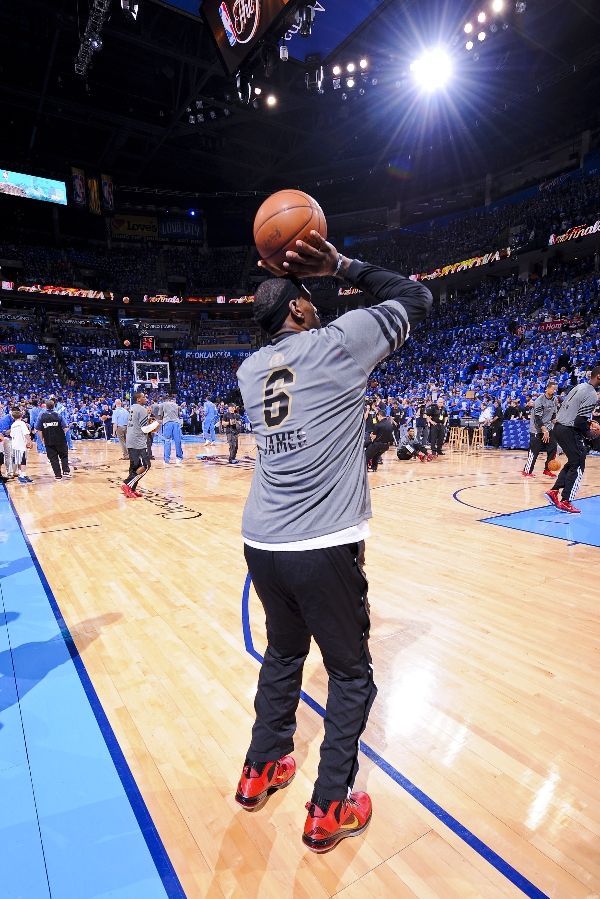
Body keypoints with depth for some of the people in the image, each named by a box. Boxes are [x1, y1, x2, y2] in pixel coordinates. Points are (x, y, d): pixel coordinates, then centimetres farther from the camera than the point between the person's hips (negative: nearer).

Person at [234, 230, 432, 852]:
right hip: (324, 549, -6)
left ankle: (260, 772, 45)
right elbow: (416, 298, 8)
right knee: (351, 675, 17)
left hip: (262, 544, 6)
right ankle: (329, 810, 31)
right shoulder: (338, 341, -5)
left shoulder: (250, 369, 10)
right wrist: (339, 265, 8)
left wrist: (278, 284, 23)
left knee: (282, 655, 28)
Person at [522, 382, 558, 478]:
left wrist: (553, 424, 5)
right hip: (537, 429, -7)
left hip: (548, 428, 7)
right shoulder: (540, 400, -19)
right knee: (534, 451, -7)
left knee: (553, 448, 3)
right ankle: (527, 471, 2)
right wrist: (544, 431, -26)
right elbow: (537, 418, -23)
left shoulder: (554, 399, 4)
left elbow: (554, 414, 17)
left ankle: (547, 469, 14)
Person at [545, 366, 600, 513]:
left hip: (559, 426, 9)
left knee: (573, 462, 21)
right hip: (570, 431, -9)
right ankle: (565, 502, 3)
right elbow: (580, 421, -20)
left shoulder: (580, 386, 14)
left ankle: (554, 491, 18)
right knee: (578, 466, 1)